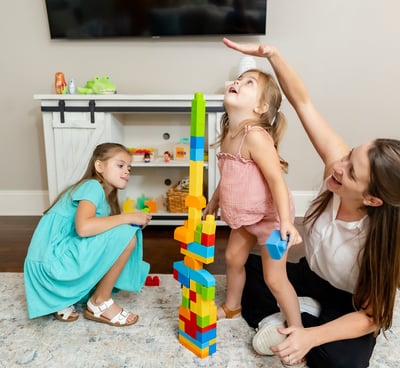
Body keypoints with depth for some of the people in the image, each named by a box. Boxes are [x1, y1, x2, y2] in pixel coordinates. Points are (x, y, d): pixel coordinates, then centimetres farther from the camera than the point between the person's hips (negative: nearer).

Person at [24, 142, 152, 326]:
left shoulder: (105, 196, 16)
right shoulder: (92, 186, -12)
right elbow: (83, 227, -29)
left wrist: (131, 221, 5)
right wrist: (128, 217, -21)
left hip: (60, 259, 10)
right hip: (52, 260, -10)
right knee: (126, 235, -18)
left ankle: (62, 297, 12)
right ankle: (99, 303, -2)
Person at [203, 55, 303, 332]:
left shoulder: (256, 136, -27)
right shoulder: (229, 134, 0)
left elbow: (276, 178, -30)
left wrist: (285, 221, -36)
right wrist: (214, 201, 21)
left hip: (270, 216, -9)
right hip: (246, 216, 9)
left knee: (274, 278, 0)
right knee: (233, 258, 21)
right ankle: (232, 307, 45)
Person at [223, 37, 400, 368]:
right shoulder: (338, 162, -28)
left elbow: (370, 315, -26)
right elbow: (303, 101, -28)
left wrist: (311, 336, -37)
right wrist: (271, 53, -38)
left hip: (351, 303, -3)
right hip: (313, 276, 4)